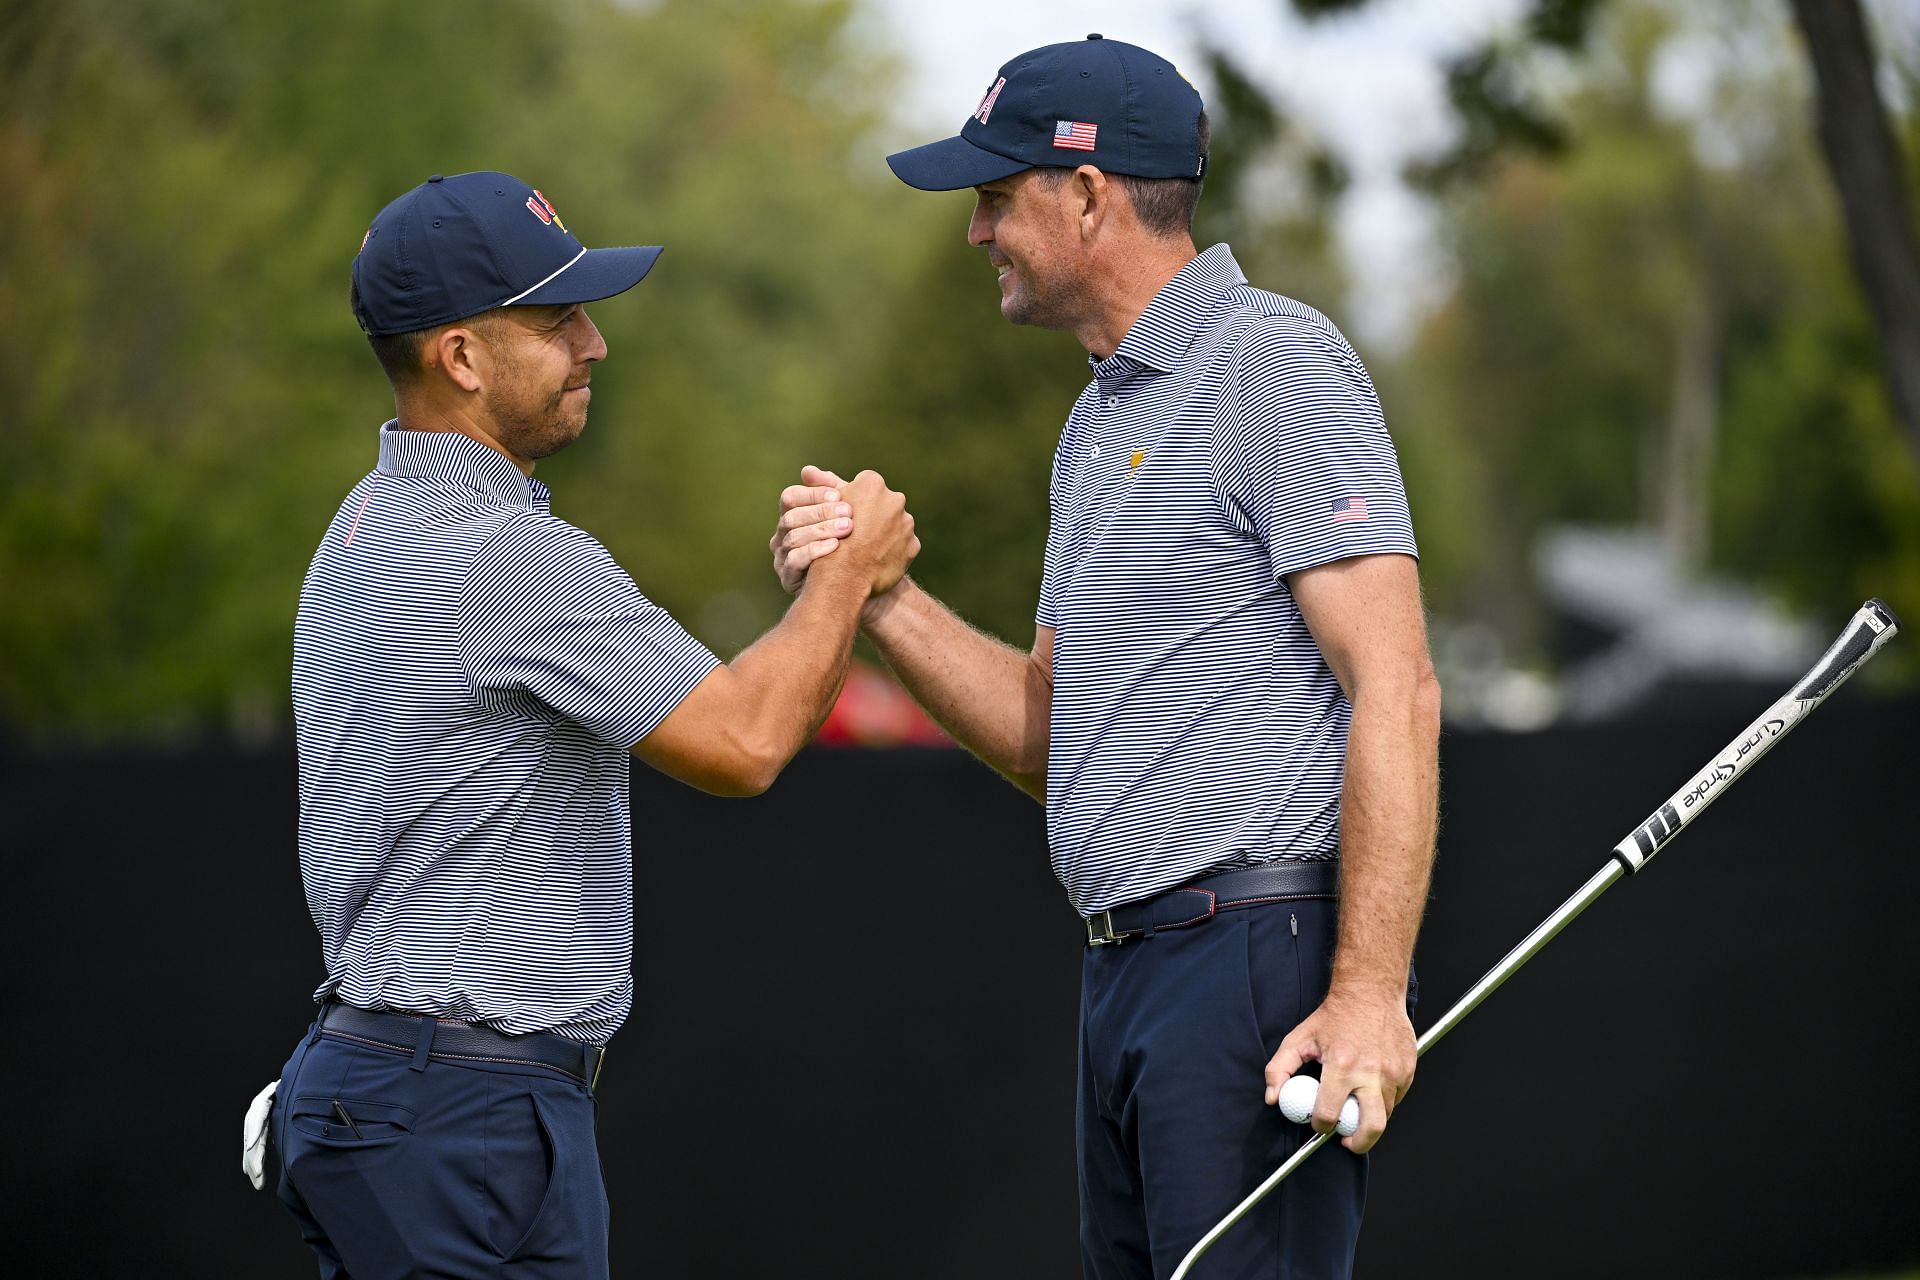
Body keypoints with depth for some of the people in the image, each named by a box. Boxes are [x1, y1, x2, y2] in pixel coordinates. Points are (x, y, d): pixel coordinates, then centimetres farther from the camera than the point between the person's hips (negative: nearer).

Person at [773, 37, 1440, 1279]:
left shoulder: (1276, 364, -9)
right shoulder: (1101, 417, 21)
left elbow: (1396, 691, -17)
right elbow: (1047, 734, 22)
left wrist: (1371, 993, -23)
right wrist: (880, 597, 7)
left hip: (1261, 959, -9)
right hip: (1126, 979, 9)